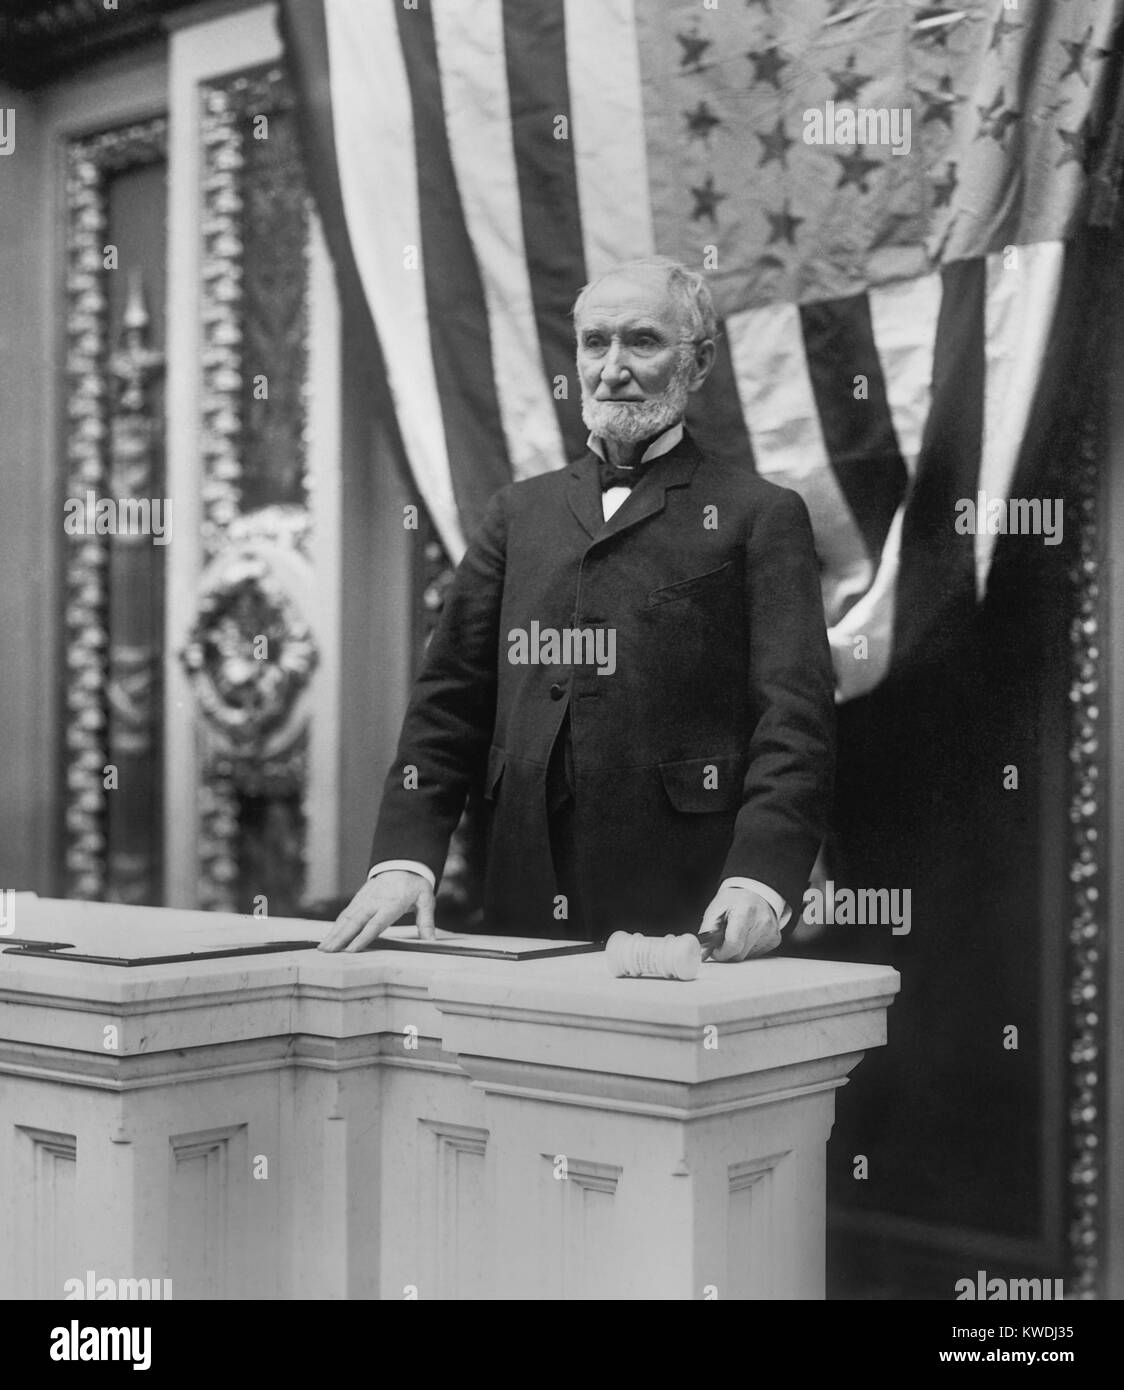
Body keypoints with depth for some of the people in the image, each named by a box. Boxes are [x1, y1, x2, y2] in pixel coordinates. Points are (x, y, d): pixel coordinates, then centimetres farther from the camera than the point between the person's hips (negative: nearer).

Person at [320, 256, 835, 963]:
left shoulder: (761, 516, 2)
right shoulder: (520, 512, 15)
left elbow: (795, 719, -7)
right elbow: (450, 698, 11)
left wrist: (759, 879, -21)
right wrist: (407, 857, -2)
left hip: (684, 913, -3)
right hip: (528, 908, 4)